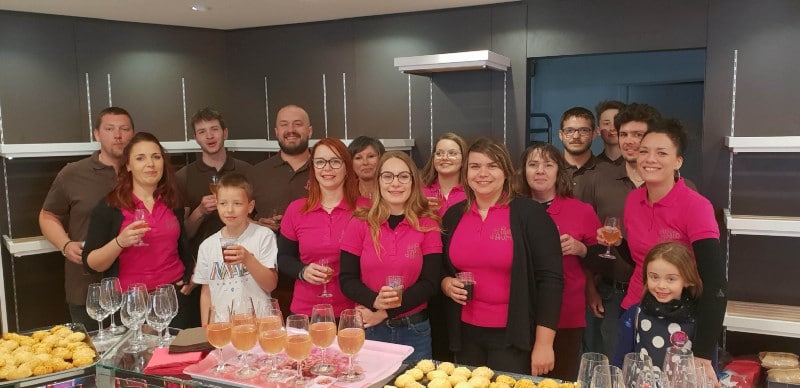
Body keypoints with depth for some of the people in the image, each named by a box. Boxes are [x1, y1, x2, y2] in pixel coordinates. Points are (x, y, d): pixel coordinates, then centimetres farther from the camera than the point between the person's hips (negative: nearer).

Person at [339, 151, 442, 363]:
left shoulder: (428, 225, -2)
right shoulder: (360, 224, -2)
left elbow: (430, 283, -6)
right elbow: (347, 280, -3)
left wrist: (385, 312, -14)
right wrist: (375, 301, -22)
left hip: (414, 330, 0)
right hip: (368, 328, 0)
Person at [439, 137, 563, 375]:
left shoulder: (529, 214, -10)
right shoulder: (453, 216, 5)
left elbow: (550, 278, -13)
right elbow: (442, 269, 16)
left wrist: (544, 343, -15)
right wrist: (446, 284, -7)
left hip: (514, 336, -4)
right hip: (467, 333, 5)